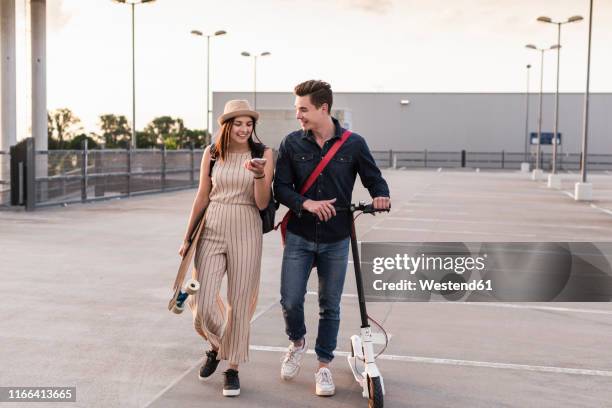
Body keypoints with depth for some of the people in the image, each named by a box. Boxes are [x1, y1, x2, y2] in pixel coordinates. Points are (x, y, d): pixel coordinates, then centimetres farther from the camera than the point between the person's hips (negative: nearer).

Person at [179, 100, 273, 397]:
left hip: (245, 231, -1)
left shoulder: (263, 153, 0)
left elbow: (262, 204, -5)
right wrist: (187, 237, 12)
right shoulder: (212, 152, 5)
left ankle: (232, 368, 22)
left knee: (239, 303, 4)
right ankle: (215, 346, 31)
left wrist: (259, 175, -23)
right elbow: (202, 197, 10)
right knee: (202, 303, -2)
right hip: (211, 230, 2)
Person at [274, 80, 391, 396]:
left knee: (330, 306, 8)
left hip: (336, 240, 0)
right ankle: (297, 342, 28)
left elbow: (374, 179, 5)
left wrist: (381, 197, -17)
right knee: (290, 301, -4)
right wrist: (306, 204, -20)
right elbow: (280, 187, -3)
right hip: (299, 237, 1)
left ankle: (324, 366, 26)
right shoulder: (292, 143, -1)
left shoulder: (354, 144, -3)